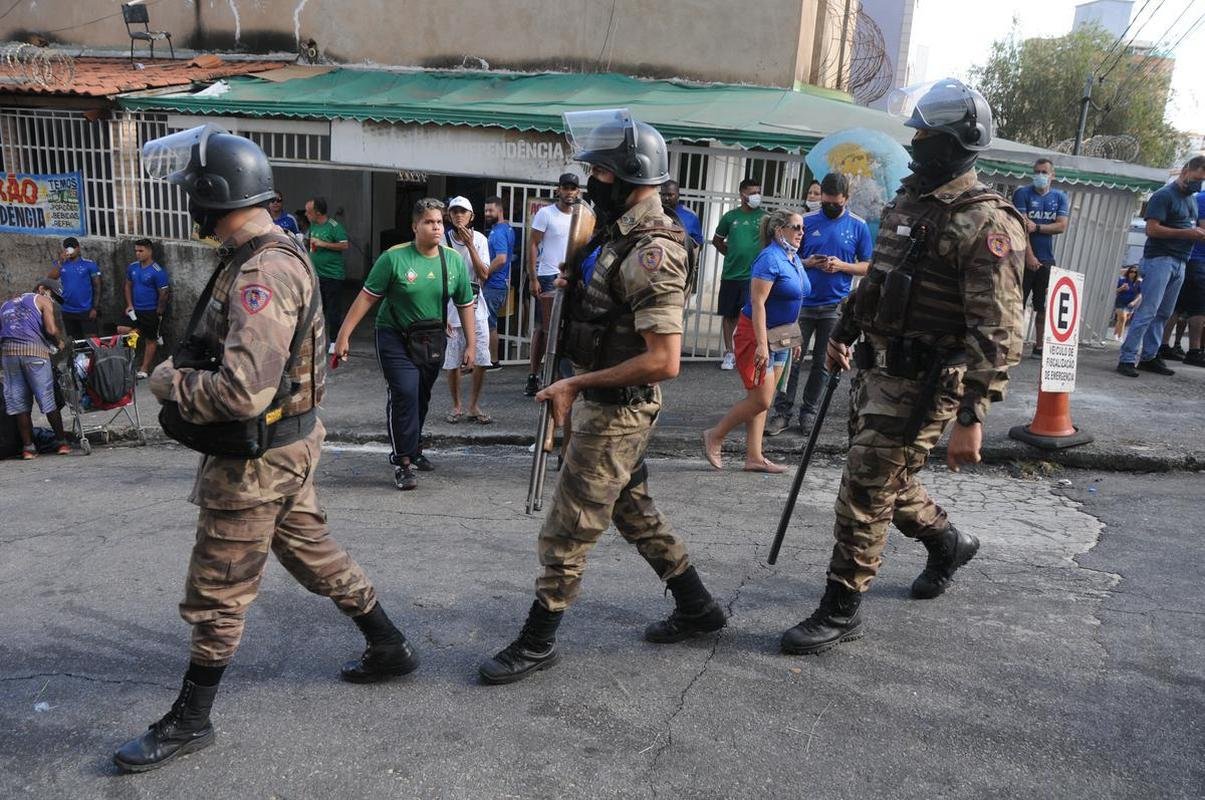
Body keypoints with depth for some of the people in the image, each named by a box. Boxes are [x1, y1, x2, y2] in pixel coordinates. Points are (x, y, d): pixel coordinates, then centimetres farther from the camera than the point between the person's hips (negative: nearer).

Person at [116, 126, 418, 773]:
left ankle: (189, 722, 24)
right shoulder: (271, 255, 7)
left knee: (217, 594, 6)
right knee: (312, 553, 22)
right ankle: (389, 649, 36)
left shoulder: (261, 272, -26)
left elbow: (244, 392, -33)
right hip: (289, 442, 10)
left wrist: (168, 382, -17)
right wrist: (185, 365, 5)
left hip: (257, 458, -10)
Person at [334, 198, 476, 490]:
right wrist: (344, 335, -13)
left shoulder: (455, 261, -2)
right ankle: (403, 462, -8)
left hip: (431, 340, 5)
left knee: (421, 399, 16)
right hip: (396, 338, -4)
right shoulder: (394, 257, -14)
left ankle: (413, 449, 37)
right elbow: (367, 297, -11)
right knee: (404, 393, -17)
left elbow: (465, 305, 6)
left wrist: (471, 345, 5)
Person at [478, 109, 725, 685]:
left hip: (616, 412, -10)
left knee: (566, 530, 2)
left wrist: (577, 384, -23)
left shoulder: (652, 254, -23)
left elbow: (664, 361, -29)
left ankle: (537, 643, 19)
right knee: (633, 510, 22)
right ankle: (697, 608, 36)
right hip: (610, 406, 10)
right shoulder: (622, 236, 7)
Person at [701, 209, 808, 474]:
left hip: (779, 337, 9)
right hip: (756, 334, -9)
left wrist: (794, 337, 20)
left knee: (760, 400, 10)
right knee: (761, 400, -7)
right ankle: (715, 436, 10)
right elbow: (758, 303, -23)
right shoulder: (770, 259, -17)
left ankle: (754, 457, 15)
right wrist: (761, 344, -27)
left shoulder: (794, 259, 11)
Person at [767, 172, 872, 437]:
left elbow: (868, 266, 4)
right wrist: (807, 262, -12)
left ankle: (808, 412, 19)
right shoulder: (806, 221, 2)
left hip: (835, 306, 0)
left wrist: (842, 266, -14)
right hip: (803, 303, 0)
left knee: (822, 363, 8)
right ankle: (783, 412, 5)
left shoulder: (858, 226, 1)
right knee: (791, 359, -2)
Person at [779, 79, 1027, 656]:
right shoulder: (907, 201, 10)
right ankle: (948, 543, 48)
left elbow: (997, 332, -21)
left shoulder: (986, 223, -17)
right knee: (886, 481, 22)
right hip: (877, 369, 8)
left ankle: (840, 612, 13)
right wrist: (842, 334, 26)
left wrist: (971, 418, -25)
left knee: (864, 496, -3)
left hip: (922, 385, -8)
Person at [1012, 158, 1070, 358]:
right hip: (1025, 258, -4)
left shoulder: (1060, 198, 12)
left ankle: (1039, 346, 11)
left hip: (1047, 261, 4)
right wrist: (1029, 256, -17)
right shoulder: (1023, 193, 0)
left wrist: (1036, 227, -14)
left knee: (1044, 306, 5)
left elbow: (1062, 226, 0)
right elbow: (1021, 226, -10)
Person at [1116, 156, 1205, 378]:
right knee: (1148, 311, -14)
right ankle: (1127, 359, -15)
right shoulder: (1164, 195, -6)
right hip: (1160, 259, -9)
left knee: (1164, 314, 7)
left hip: (1180, 263, 9)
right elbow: (1152, 229, -15)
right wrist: (1187, 233, -16)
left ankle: (1149, 357, 11)